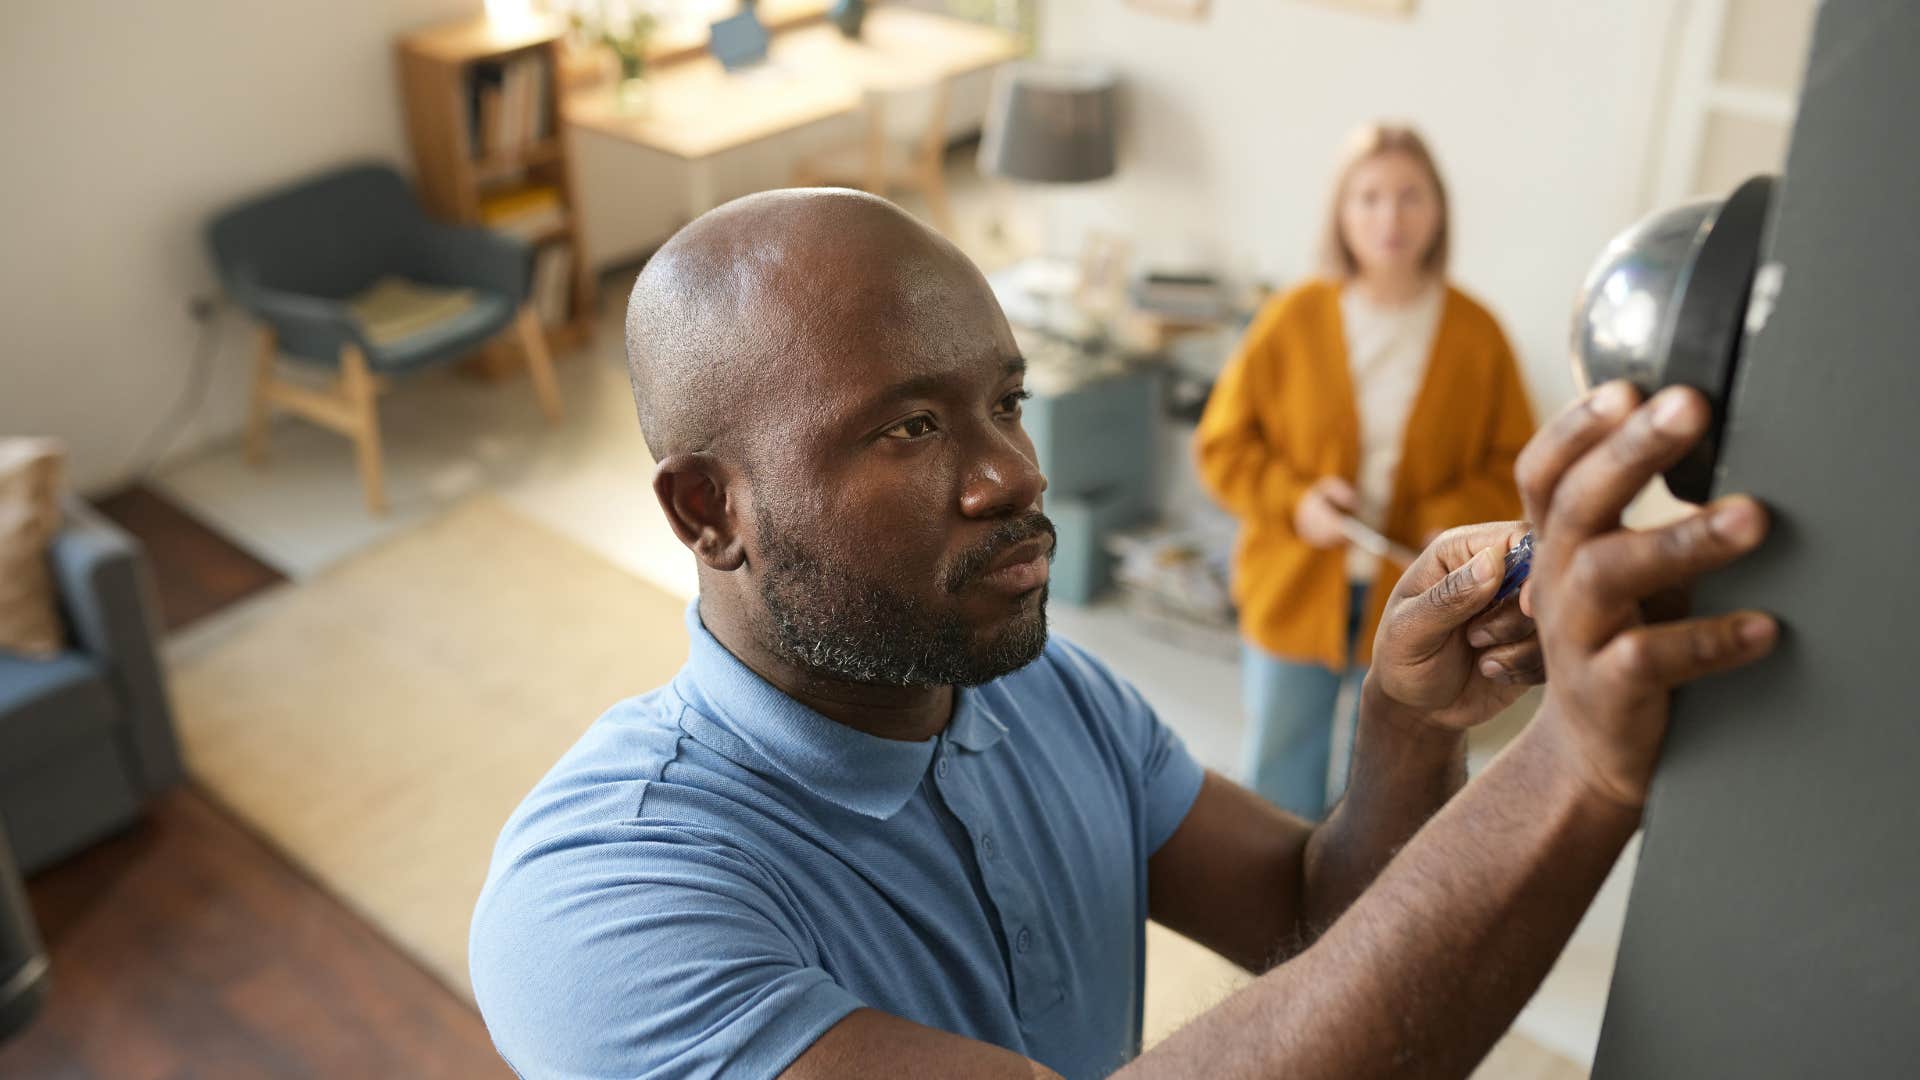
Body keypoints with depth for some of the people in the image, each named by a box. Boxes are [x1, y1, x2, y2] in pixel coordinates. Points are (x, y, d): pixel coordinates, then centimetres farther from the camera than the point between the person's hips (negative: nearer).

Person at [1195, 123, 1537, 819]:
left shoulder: (1476, 335, -5)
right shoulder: (1293, 319, -7)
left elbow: (1513, 462, 2)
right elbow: (1223, 444, -1)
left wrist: (1456, 521, -17)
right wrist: (1294, 500, -16)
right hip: (1296, 597, 0)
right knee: (1278, 780, 13)